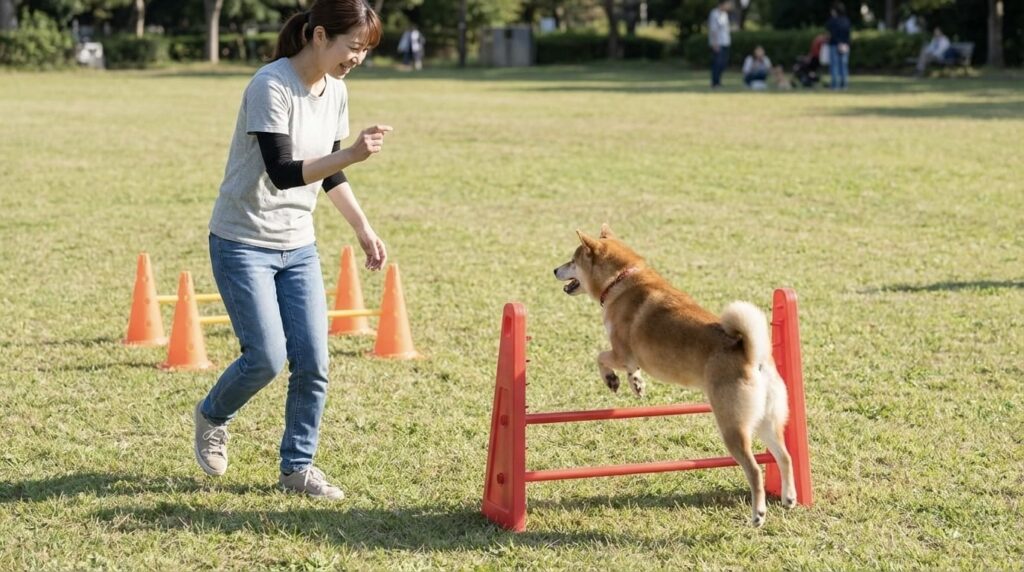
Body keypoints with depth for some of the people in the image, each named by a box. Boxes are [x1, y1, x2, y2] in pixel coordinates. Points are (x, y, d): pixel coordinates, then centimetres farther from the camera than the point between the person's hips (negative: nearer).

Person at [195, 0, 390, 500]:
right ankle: (212, 417, 18)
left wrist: (364, 230, 14)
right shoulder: (271, 87, -20)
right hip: (243, 242, -7)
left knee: (313, 362, -1)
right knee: (267, 357, -12)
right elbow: (282, 173, -27)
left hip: (298, 247, 7)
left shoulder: (336, 92, 3)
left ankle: (298, 467, 14)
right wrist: (354, 154, -36)